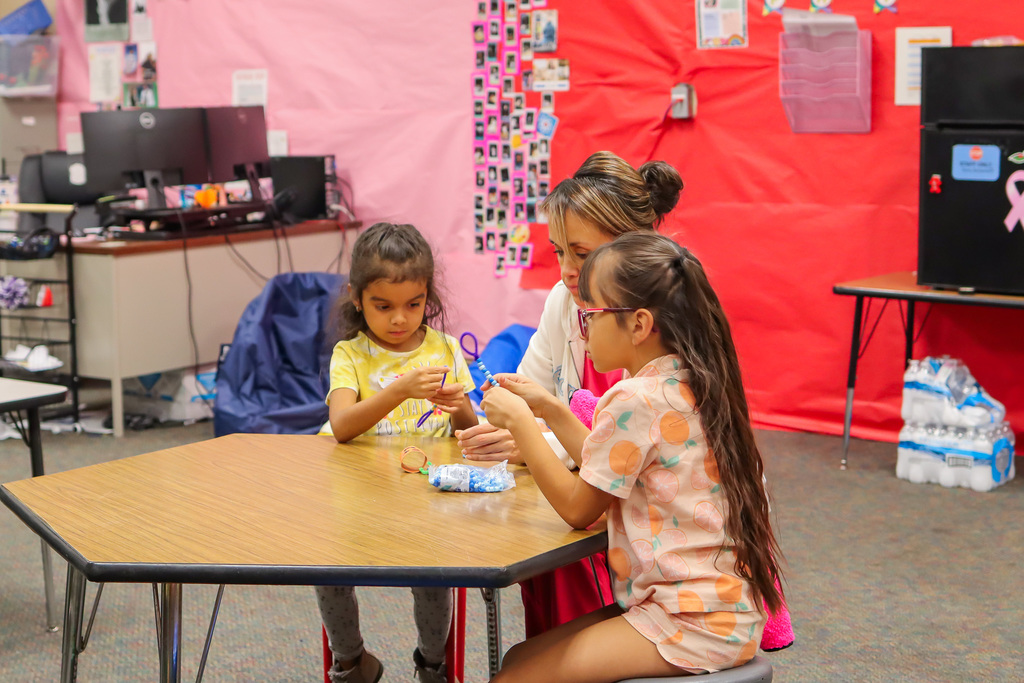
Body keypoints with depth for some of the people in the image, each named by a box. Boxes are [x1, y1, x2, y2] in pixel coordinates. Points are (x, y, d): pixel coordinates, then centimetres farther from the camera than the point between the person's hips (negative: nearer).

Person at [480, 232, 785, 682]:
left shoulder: (635, 401, -20)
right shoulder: (693, 385, 8)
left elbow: (577, 507, -11)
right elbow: (612, 472, 17)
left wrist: (519, 423, -5)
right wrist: (549, 410, 13)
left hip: (692, 627, -10)